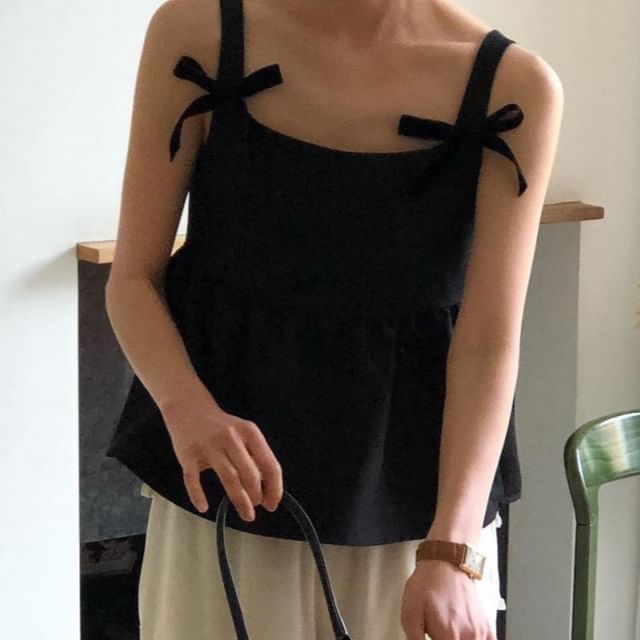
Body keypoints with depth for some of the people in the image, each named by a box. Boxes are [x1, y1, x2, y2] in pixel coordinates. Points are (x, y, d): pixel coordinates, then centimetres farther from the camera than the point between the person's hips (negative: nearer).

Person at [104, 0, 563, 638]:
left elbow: (490, 342, -14)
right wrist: (188, 409, -25)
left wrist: (450, 551, -26)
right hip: (228, 483, 0)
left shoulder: (512, 88, -12)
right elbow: (133, 279, -6)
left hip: (416, 498, 0)